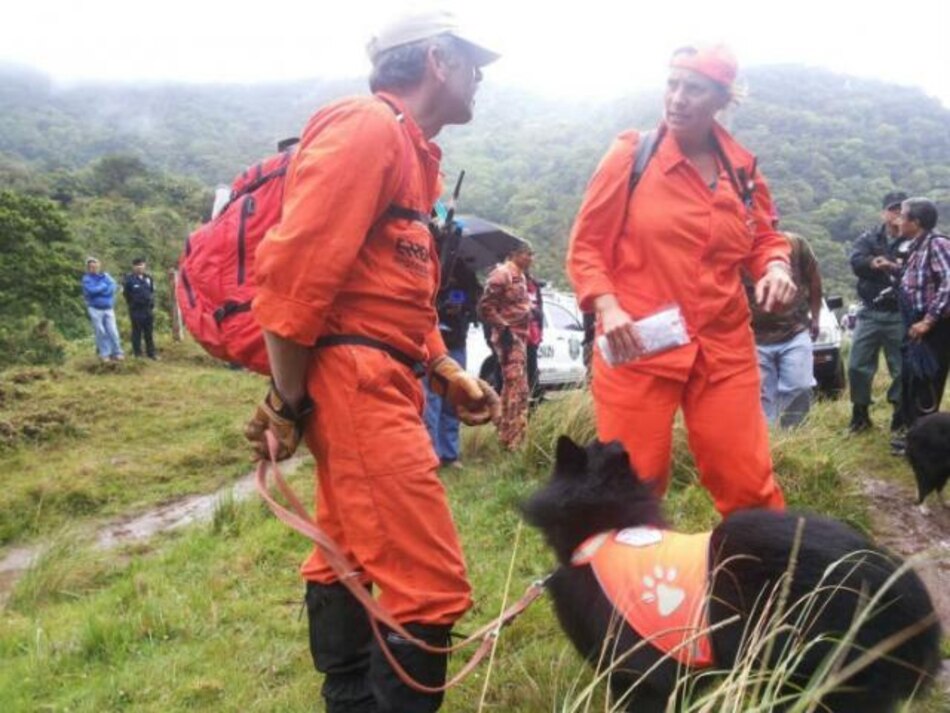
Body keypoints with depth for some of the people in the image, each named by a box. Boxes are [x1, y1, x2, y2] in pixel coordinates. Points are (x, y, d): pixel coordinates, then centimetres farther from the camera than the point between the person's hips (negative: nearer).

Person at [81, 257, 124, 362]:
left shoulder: (106, 276, 8)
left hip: (108, 308, 3)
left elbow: (113, 287, -7)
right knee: (100, 332, 0)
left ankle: (117, 353, 7)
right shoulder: (87, 279, -2)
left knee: (113, 331, 0)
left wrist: (98, 290, -15)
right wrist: (104, 286, -7)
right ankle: (104, 354, 8)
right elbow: (91, 290, -19)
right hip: (95, 309, -3)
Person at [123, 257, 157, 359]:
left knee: (149, 333, 10)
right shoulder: (129, 279, -8)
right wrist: (132, 304, 1)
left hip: (148, 309, 5)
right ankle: (137, 354, 9)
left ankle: (151, 353, 18)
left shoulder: (148, 278, 8)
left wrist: (152, 304, 12)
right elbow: (126, 293, -3)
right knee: (137, 332, 2)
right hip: (136, 310, -5)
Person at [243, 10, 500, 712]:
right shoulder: (368, 126, -10)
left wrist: (448, 375, 13)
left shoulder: (408, 148, 21)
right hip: (353, 381, -11)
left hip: (375, 383, 11)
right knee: (428, 585, -9)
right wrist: (288, 403, -17)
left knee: (352, 559, 22)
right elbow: (293, 266, -20)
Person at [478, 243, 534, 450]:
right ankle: (510, 440, -9)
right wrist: (503, 328, -18)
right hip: (508, 337, -10)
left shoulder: (521, 276, 18)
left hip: (520, 336, 10)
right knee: (515, 387, -13)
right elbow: (485, 307, -17)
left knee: (520, 388, 14)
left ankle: (513, 437, 24)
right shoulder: (501, 274, -12)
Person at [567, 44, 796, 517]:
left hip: (724, 352, 3)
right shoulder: (631, 154, -3)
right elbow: (585, 245, 0)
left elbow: (763, 238, 20)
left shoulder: (741, 167, 6)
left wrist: (776, 266, -3)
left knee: (749, 484, 8)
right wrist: (606, 306, -15)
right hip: (635, 350, -2)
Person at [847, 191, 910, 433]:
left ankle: (900, 415, 19)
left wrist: (888, 266, -29)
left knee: (902, 369, 4)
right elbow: (856, 262, -13)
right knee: (858, 366, 5)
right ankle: (860, 414, 21)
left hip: (900, 316, -2)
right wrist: (873, 263, -34)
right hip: (869, 314, 2)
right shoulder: (868, 238, 7)